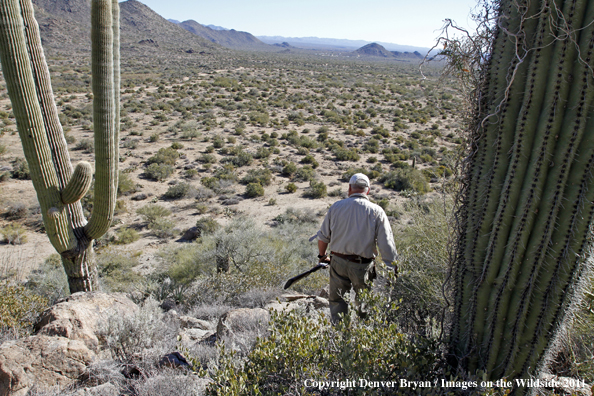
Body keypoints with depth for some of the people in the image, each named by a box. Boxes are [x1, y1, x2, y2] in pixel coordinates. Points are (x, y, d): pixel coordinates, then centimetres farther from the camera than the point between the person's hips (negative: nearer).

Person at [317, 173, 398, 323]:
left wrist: (322, 256, 24)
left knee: (337, 301, 15)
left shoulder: (336, 207, 0)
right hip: (363, 265, -1)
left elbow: (323, 237, 7)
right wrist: (393, 270, -2)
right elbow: (386, 244, -10)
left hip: (338, 262, 1)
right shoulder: (376, 211, -6)